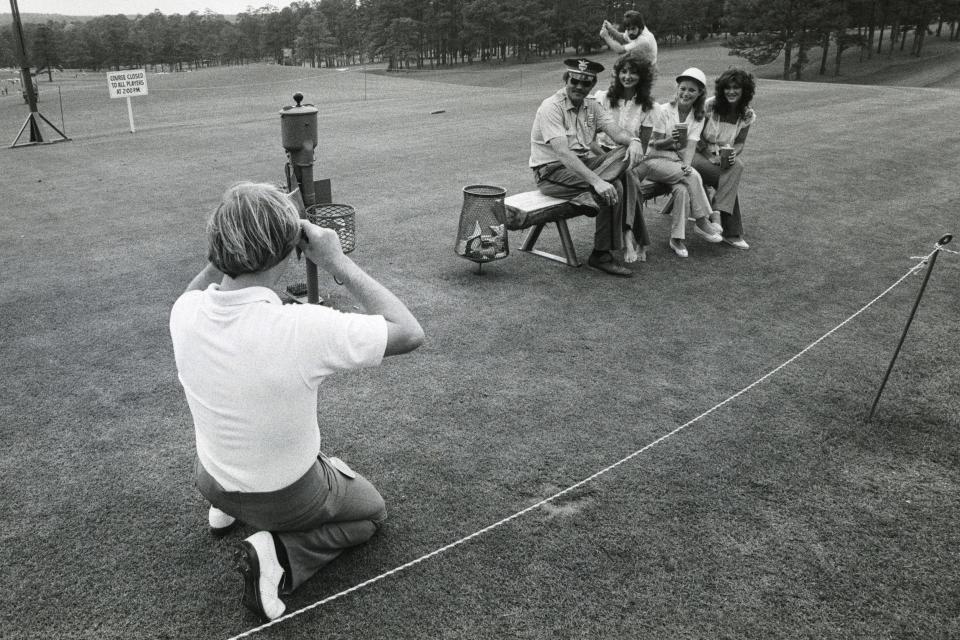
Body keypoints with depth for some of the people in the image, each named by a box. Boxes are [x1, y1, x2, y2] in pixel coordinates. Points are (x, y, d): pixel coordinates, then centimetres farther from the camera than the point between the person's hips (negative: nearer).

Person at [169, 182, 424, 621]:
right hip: (286, 499, -5)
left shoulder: (185, 314, -20)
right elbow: (410, 333, -24)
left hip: (210, 481, 6)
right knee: (372, 510, 24)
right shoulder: (305, 328, -37)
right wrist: (337, 262, -22)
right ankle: (280, 553, 0)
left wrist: (227, 250, -7)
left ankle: (228, 506, 31)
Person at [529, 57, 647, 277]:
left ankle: (589, 198, -30)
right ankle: (602, 255, -16)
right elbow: (562, 153, -27)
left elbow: (616, 132, -4)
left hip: (582, 163, 7)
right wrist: (595, 181, -37)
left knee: (627, 152, -17)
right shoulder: (551, 107, -15)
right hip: (551, 171, -7)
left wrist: (633, 140, -30)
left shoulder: (592, 106, 9)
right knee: (612, 189, -26)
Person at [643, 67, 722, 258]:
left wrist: (687, 164, -25)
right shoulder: (664, 110, -4)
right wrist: (671, 140, -28)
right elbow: (655, 144, -6)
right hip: (656, 160, -4)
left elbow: (690, 146, -5)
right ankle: (702, 222, -21)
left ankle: (677, 238, -25)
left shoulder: (698, 117, 7)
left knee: (682, 189, -30)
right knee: (693, 176, -30)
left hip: (679, 162, 4)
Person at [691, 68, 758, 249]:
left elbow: (740, 143, 7)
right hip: (699, 154, -4)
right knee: (730, 180, -29)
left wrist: (734, 154, -19)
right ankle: (731, 232, -27)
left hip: (725, 157, 4)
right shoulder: (710, 106, -9)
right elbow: (696, 135, -7)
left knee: (738, 166, -32)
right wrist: (713, 157, -20)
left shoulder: (747, 115, 2)